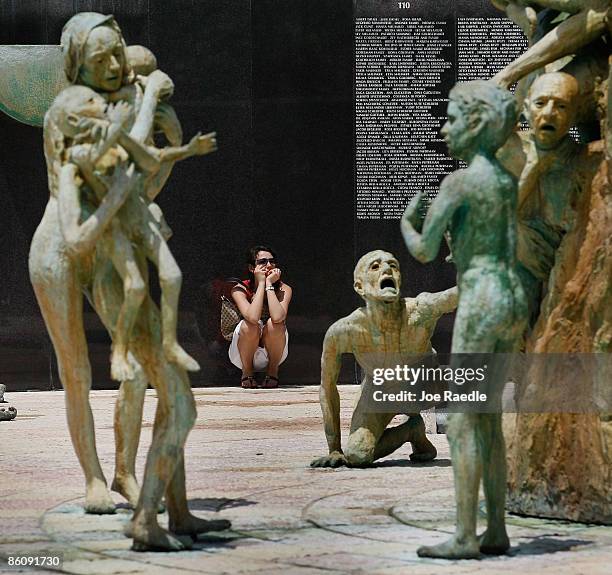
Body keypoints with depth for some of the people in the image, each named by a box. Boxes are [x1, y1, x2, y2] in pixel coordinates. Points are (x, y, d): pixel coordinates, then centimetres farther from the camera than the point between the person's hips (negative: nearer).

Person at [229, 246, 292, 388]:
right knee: (250, 326, -32)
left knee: (274, 324, -30)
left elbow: (278, 317, -33)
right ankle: (247, 373, -8)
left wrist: (269, 284, -26)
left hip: (273, 353, 1)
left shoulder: (284, 289, -11)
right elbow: (253, 317, -35)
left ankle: (272, 372, -7)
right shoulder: (240, 289, -14)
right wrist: (261, 283, -28)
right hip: (244, 353, -1)